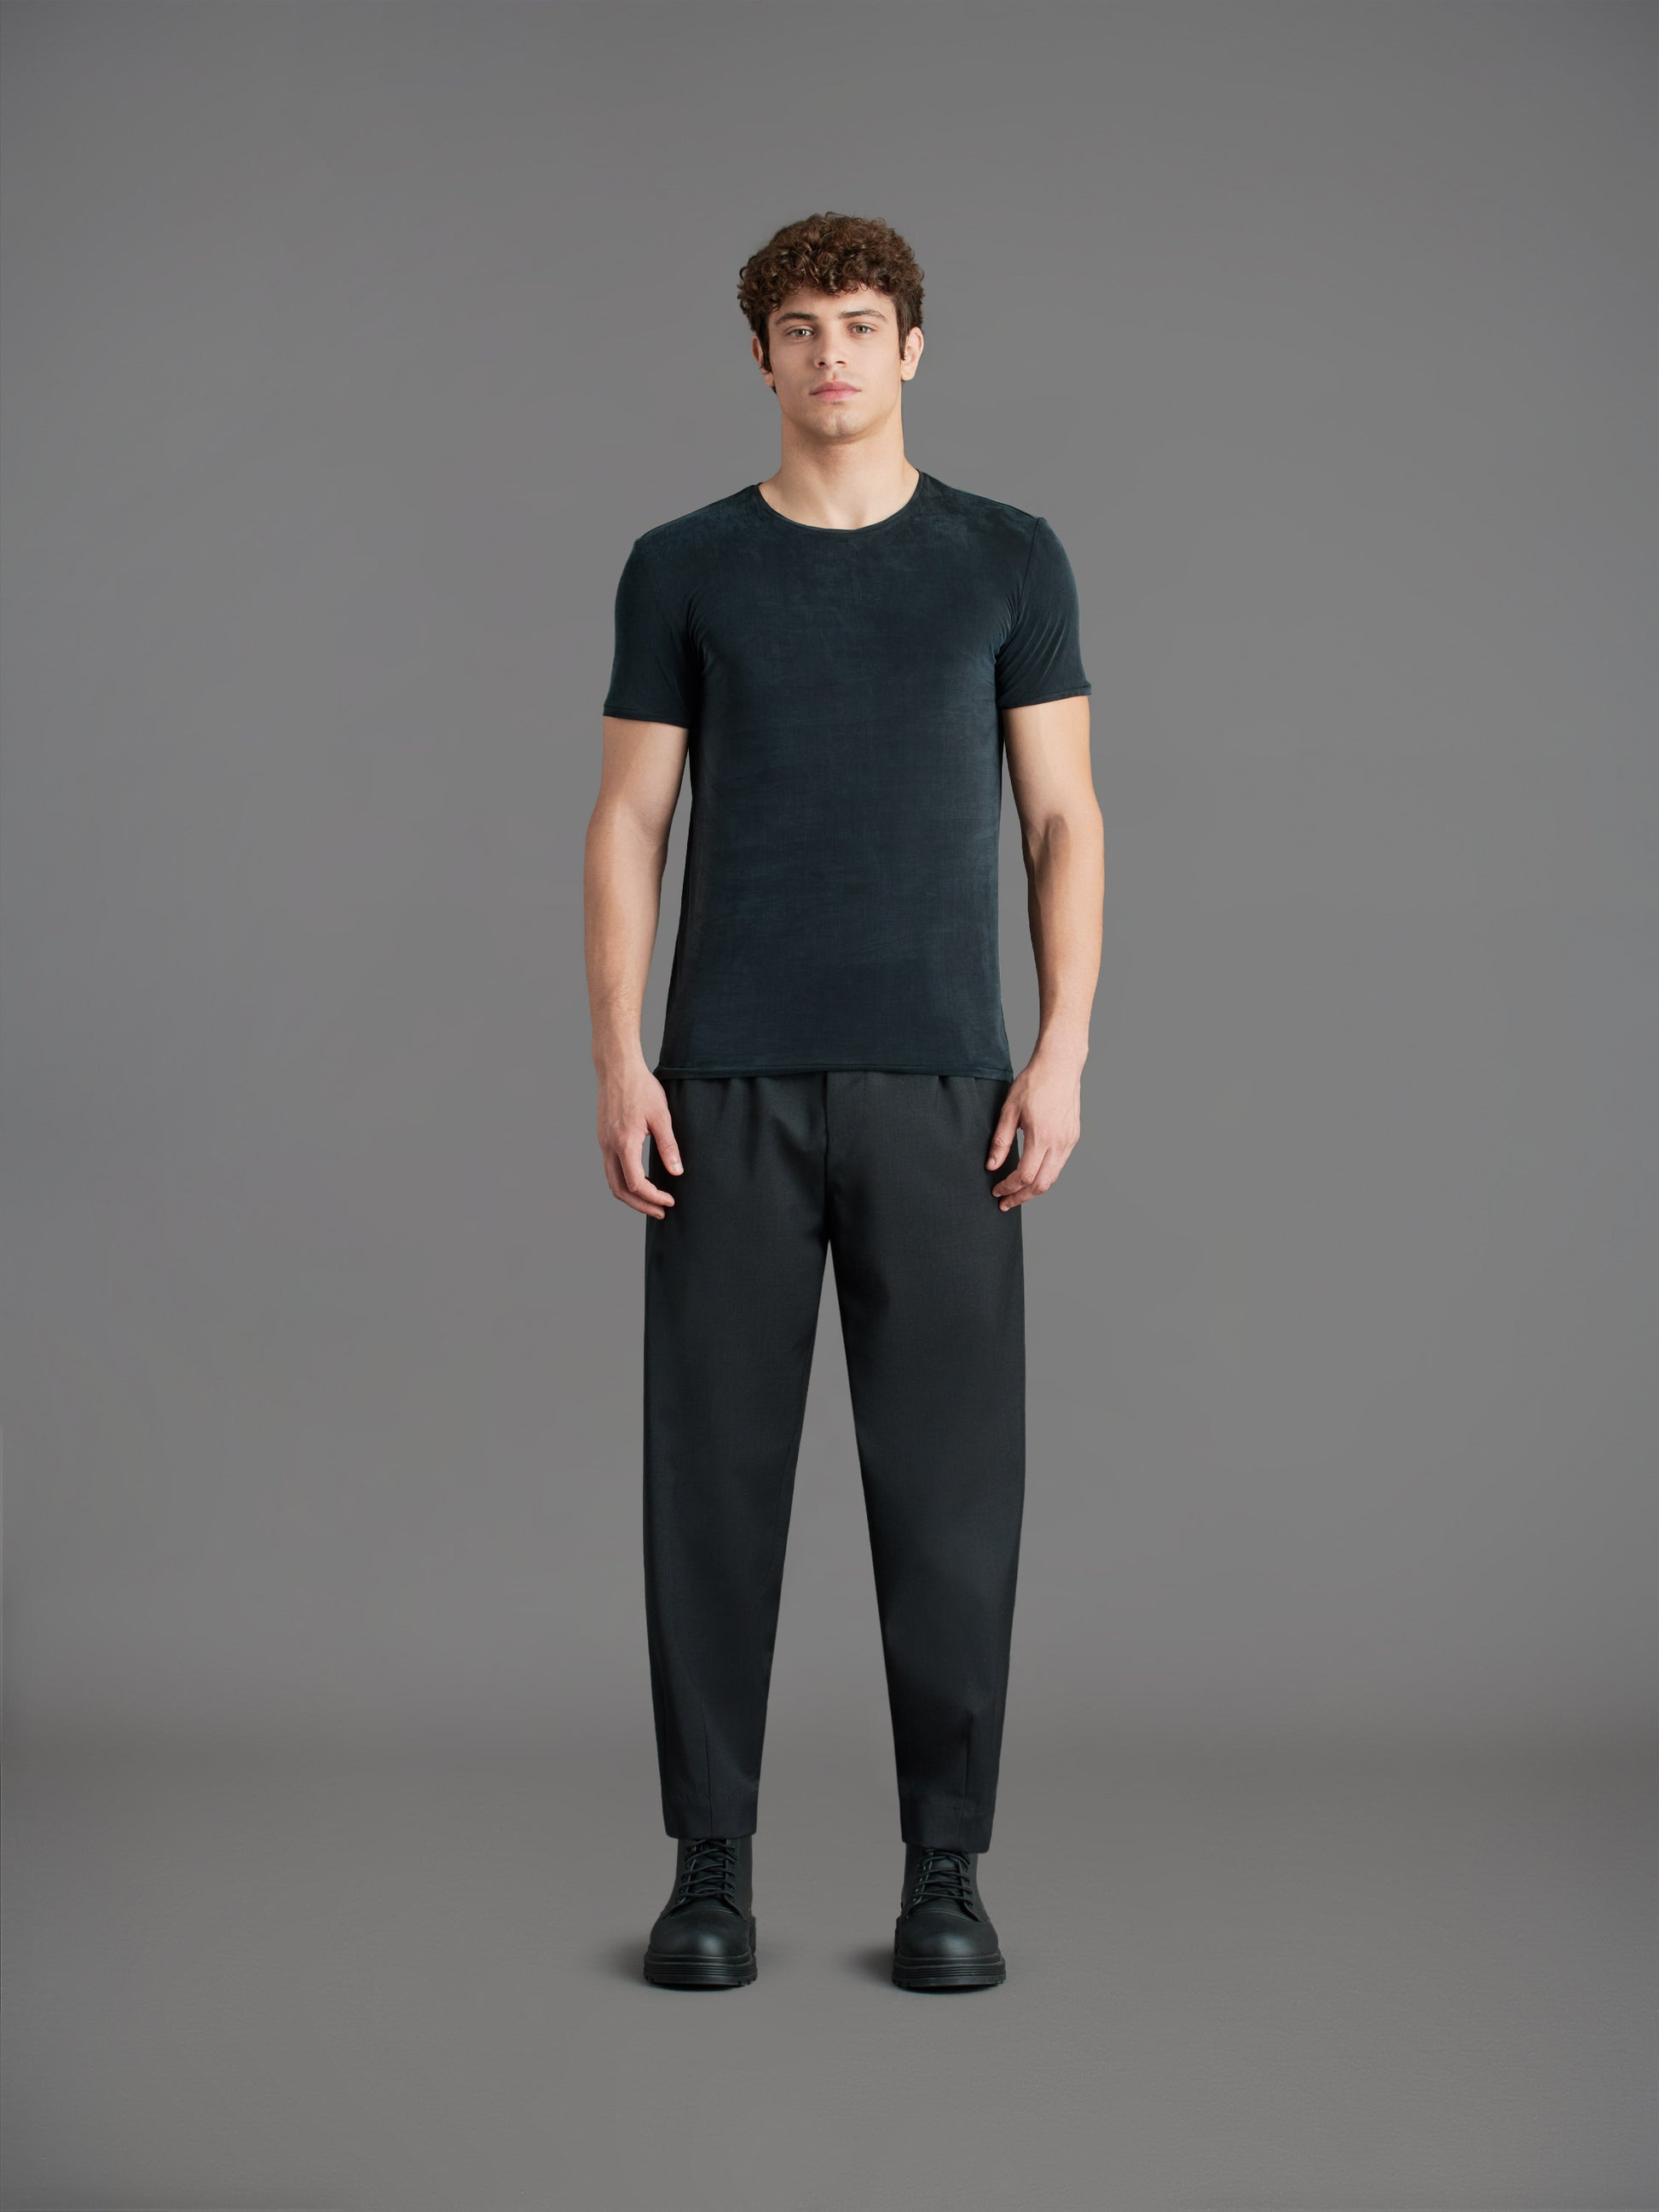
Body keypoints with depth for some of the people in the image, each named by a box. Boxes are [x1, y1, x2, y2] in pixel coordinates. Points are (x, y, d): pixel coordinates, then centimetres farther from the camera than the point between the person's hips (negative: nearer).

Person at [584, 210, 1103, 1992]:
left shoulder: (1007, 559, 7)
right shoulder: (683, 566, 7)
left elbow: (1063, 818, 4)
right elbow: (629, 823, 5)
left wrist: (1063, 1051, -7)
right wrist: (618, 1059, -5)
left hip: (939, 1082, 0)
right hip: (729, 1087, 1)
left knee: (949, 1477, 2)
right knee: (715, 1470, 4)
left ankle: (945, 1866, 14)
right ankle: (712, 1861, 16)